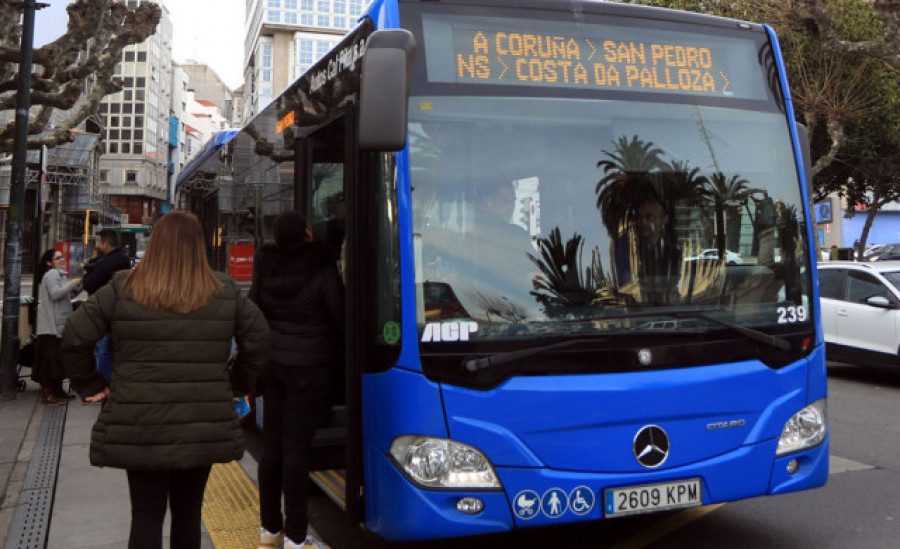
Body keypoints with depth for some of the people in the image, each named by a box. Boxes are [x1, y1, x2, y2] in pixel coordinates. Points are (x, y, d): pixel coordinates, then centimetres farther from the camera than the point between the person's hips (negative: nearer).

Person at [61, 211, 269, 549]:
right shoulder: (224, 292, 2)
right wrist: (238, 385, 18)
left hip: (140, 428, -2)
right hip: (203, 428, 2)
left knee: (146, 516, 7)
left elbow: (75, 338, -2)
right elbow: (258, 338, 9)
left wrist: (90, 385, 9)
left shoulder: (122, 289, -3)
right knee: (188, 512, 16)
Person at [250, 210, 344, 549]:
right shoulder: (322, 272, -12)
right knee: (296, 446, -1)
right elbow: (340, 321, -7)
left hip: (270, 363, 5)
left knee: (272, 444, 12)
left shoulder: (265, 271, 3)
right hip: (308, 368, -5)